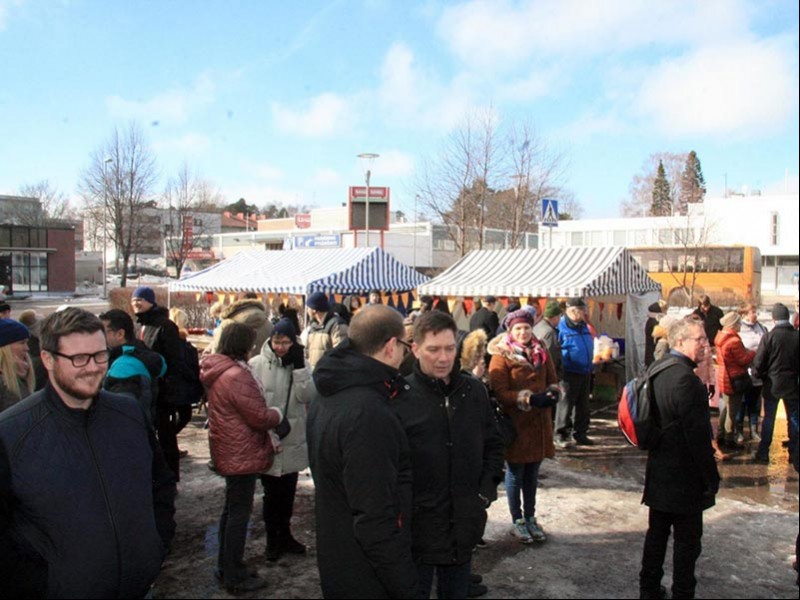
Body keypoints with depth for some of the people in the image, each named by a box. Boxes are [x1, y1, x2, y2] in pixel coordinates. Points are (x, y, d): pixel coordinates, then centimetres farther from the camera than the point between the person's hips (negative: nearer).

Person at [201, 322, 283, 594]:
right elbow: (259, 417, -21)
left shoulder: (217, 371, 7)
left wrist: (268, 414, 10)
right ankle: (234, 578, 14)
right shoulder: (237, 376, -25)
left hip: (228, 453, 10)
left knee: (231, 510, 21)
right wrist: (277, 414, -2)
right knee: (239, 513, 2)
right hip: (242, 456, -10)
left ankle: (225, 567, 34)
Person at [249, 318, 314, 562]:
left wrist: (299, 366, -20)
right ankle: (272, 539, 27)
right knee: (272, 493, 10)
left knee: (288, 492, 18)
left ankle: (284, 534, 36)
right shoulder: (257, 364, -10)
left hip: (293, 441, 3)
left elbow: (308, 397, -13)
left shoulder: (301, 364, 0)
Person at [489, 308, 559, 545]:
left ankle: (530, 517, 33)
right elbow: (500, 393, -16)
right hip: (515, 423, -5)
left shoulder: (541, 352, 6)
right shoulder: (501, 356, -11)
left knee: (532, 474, 18)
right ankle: (517, 520, 25)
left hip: (539, 422, 5)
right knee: (515, 474, 10)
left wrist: (552, 393, -12)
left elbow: (553, 381, 11)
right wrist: (530, 399, -25)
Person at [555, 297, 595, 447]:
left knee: (583, 405, 14)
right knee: (566, 404, -3)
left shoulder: (583, 326, 13)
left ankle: (580, 433, 24)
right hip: (569, 373, -8)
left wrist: (590, 367, 17)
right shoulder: (562, 327, -12)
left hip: (585, 372, 8)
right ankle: (562, 436, 5)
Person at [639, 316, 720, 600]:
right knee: (687, 540, 6)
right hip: (684, 476, -9)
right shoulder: (686, 379, -24)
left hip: (659, 470, 9)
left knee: (656, 533, 18)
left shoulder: (658, 369, 6)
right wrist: (712, 478, -14)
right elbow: (698, 435, -23)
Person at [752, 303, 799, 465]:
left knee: (768, 419, 8)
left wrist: (762, 375, 7)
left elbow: (758, 363, -13)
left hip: (772, 384, -2)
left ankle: (763, 453, 13)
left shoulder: (769, 337, -15)